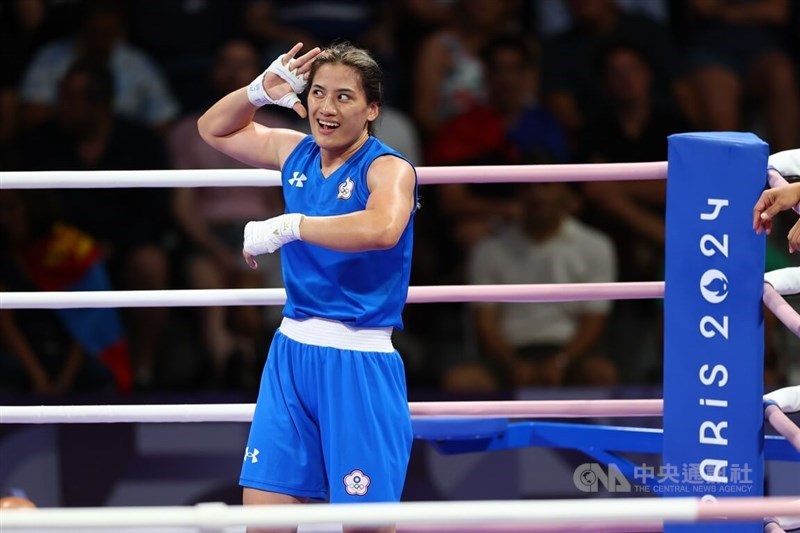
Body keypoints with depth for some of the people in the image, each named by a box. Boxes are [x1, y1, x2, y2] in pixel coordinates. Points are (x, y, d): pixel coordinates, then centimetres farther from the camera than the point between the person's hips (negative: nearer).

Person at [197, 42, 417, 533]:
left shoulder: (388, 169, -11)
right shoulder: (297, 153, 9)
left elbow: (383, 228, -35)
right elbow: (214, 129, 24)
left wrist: (288, 226, -31)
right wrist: (260, 91, 4)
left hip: (358, 363, -6)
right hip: (292, 351, 6)